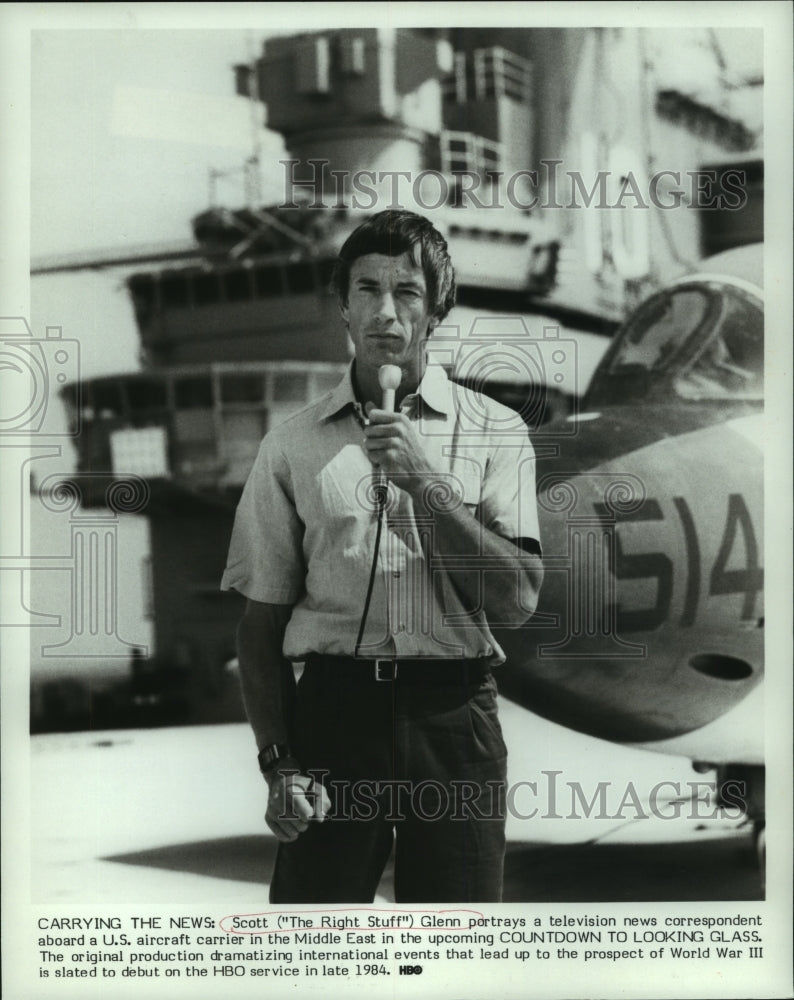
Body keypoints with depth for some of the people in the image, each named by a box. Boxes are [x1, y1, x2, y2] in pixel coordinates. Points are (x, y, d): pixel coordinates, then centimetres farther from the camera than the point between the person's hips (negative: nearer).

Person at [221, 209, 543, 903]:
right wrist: (279, 762, -4)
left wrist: (424, 478, -12)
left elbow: (517, 601, -5)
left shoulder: (495, 431, 5)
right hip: (332, 710, 0)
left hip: (454, 720, 0)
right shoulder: (294, 443, 6)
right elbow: (262, 619, 6)